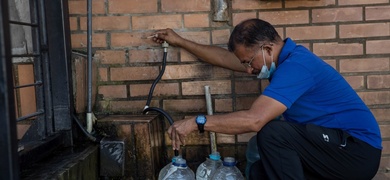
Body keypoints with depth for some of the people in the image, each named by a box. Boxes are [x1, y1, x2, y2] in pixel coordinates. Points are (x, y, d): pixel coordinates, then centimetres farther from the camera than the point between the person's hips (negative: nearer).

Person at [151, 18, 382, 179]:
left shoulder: (296, 65, -23)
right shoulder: (285, 57, 7)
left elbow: (254, 120, -32)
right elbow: (225, 58, 15)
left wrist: (196, 122, -25)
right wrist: (181, 42, 20)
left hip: (357, 151, -9)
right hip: (337, 146, 9)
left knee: (272, 132, -27)